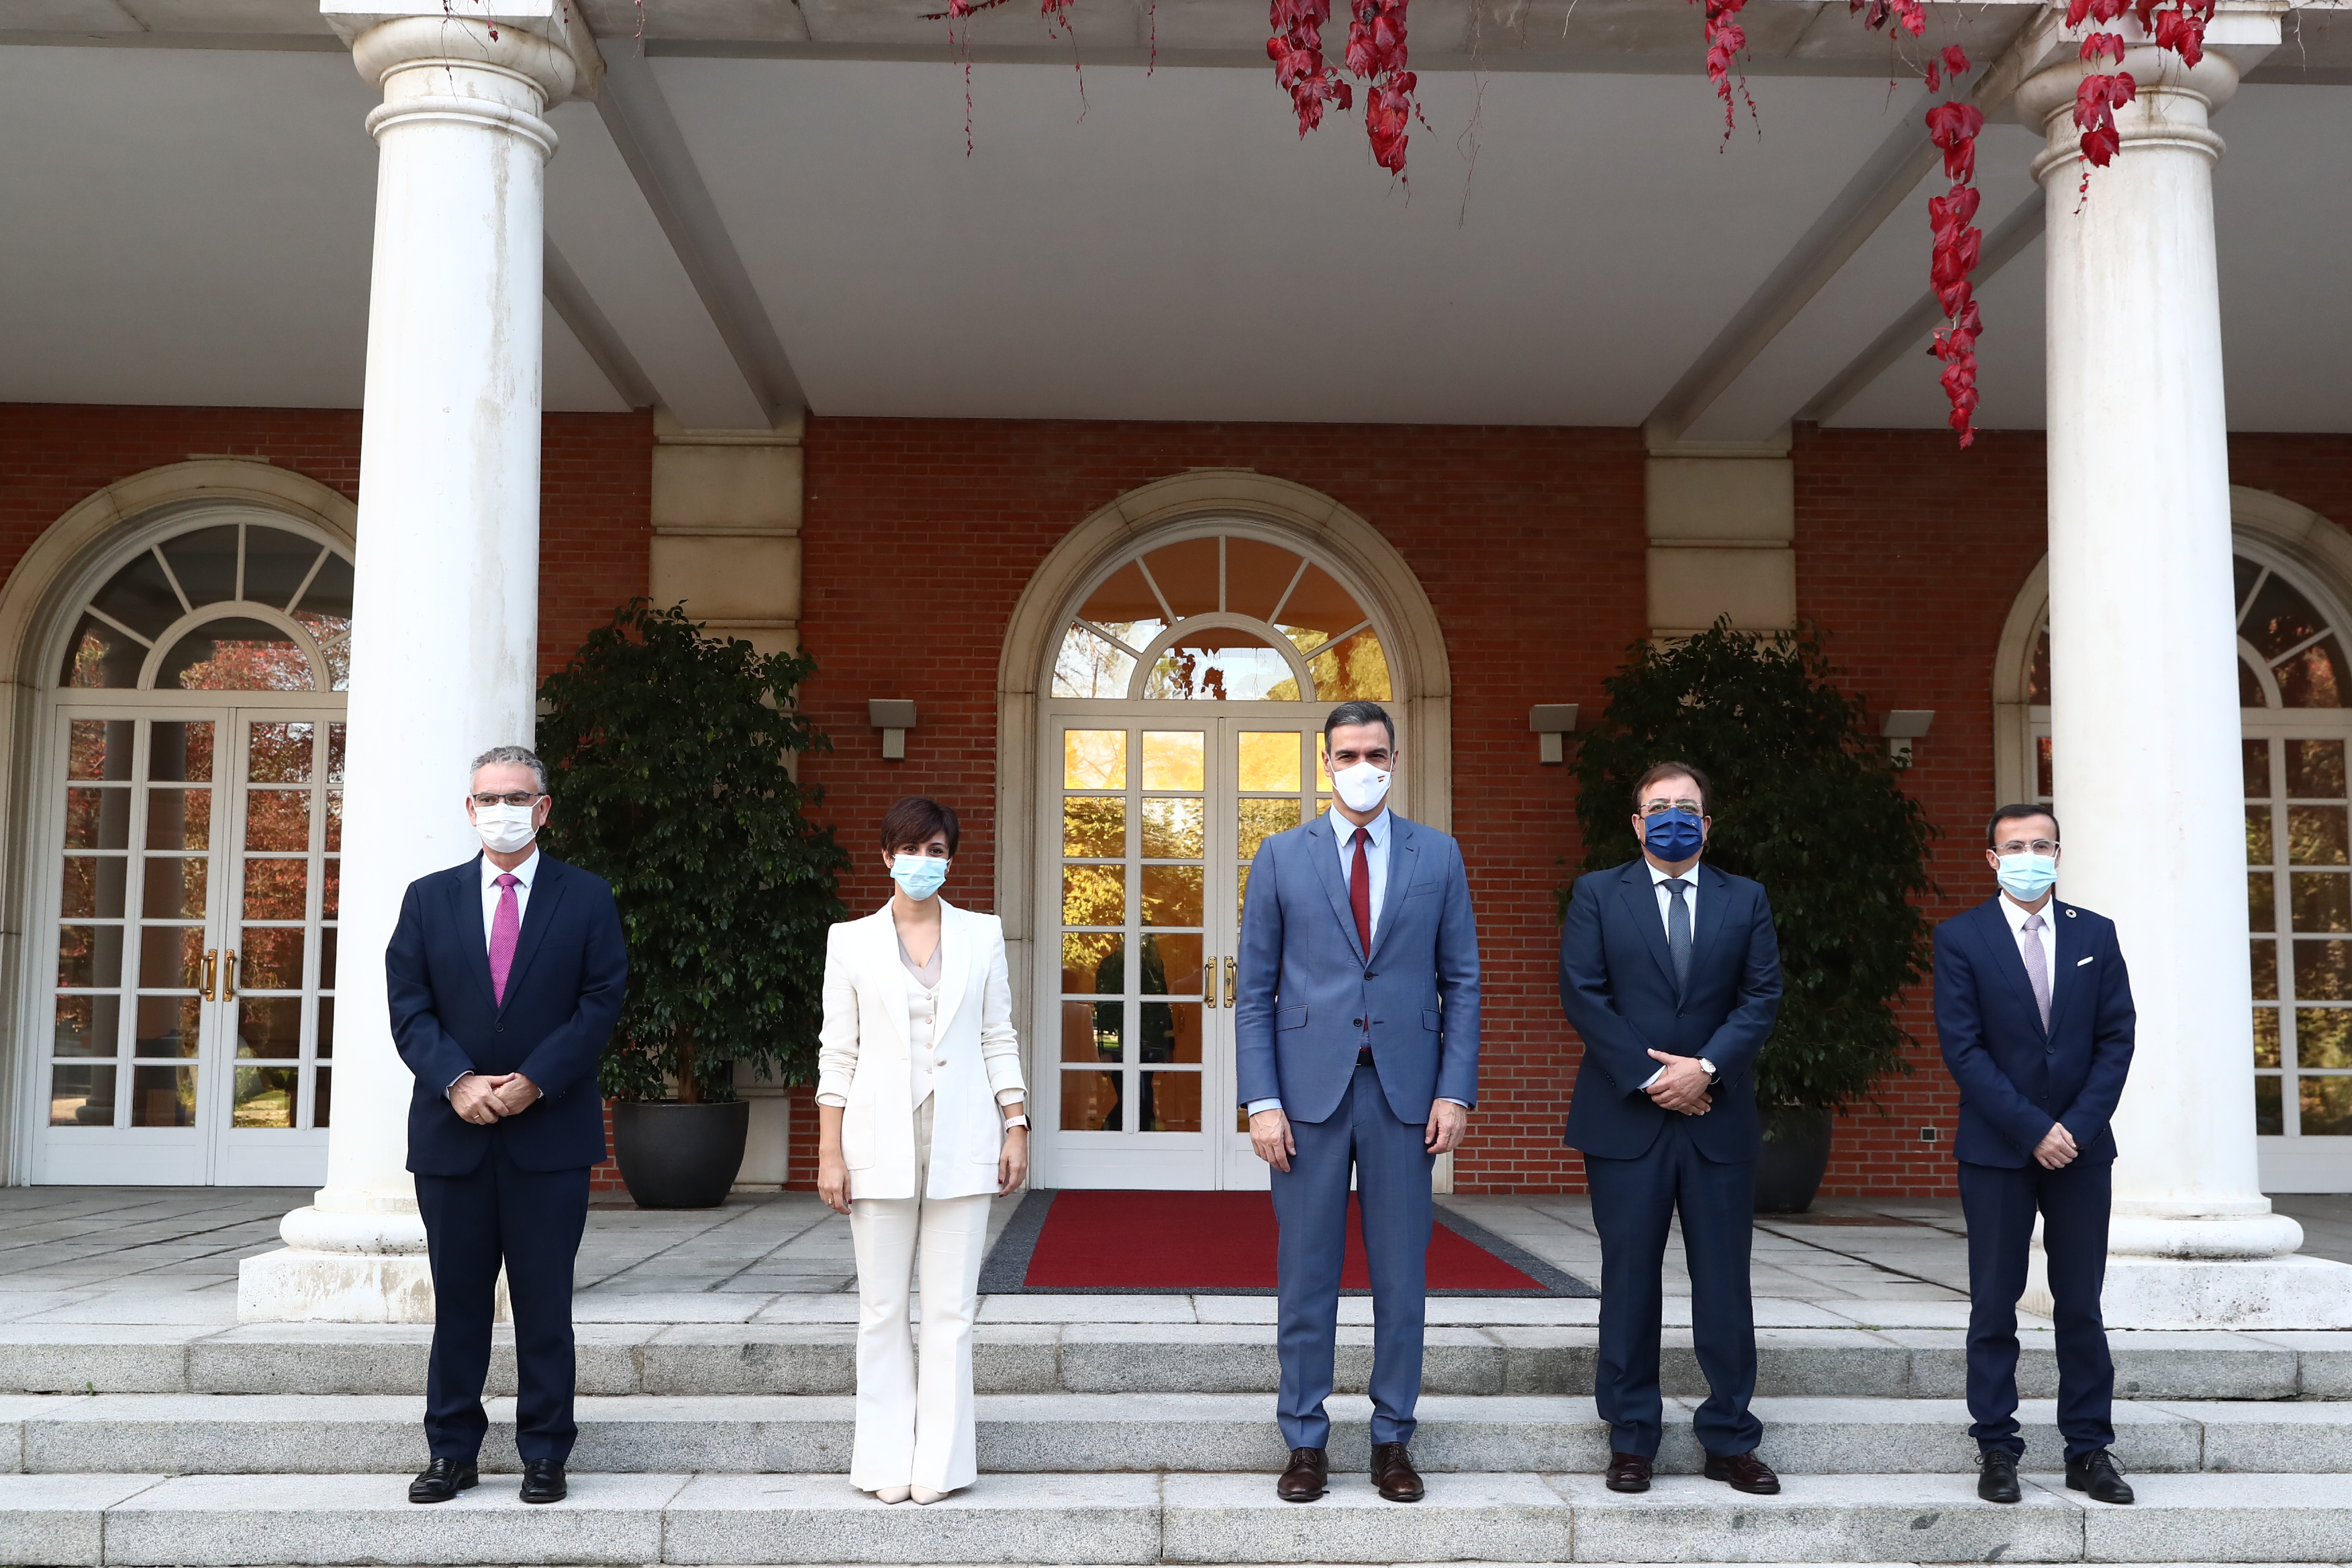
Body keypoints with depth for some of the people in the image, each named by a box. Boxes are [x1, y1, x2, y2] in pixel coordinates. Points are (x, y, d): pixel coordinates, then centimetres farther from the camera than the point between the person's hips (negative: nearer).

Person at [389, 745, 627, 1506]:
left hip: (551, 1132, -2)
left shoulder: (587, 898, 4)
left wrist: (535, 1081, -13)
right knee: (457, 1300, 8)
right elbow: (409, 1008, 2)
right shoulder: (428, 898, 9)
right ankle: (452, 1452, 18)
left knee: (545, 1300, 4)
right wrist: (457, 1081, -13)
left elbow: (602, 1002, -3)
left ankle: (545, 1453, 13)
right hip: (452, 1130, 2)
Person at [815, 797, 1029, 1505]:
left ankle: (939, 1463, 9)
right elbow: (837, 1052, 4)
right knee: (881, 1308, 3)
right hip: (880, 1142, 0)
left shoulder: (981, 935, 9)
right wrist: (829, 1153, -1)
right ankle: (887, 1463, 12)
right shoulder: (852, 941, 6)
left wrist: (1016, 1128, 2)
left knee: (951, 1310, 1)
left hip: (960, 1143, 0)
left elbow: (999, 1039, 10)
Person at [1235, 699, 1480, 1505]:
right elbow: (1255, 990, 3)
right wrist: (1262, 1100, -6)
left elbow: (1461, 981, 7)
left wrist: (1455, 1091, -3)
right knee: (1306, 1274, 5)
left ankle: (1392, 1440, 19)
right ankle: (1305, 1443, 16)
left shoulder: (1438, 856, 7)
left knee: (1402, 1276, 7)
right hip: (1310, 1091, -1)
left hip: (1405, 1093, 1)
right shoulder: (1281, 856, 4)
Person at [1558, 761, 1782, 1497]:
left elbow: (1762, 996, 2)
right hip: (1626, 1119, -1)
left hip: (1719, 1119, 2)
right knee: (1630, 1284, 4)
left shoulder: (1744, 900, 11)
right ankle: (1631, 1441, 13)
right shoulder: (1597, 894, 6)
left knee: (1724, 1286, 5)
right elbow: (1582, 994, -3)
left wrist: (1706, 1066, -13)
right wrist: (1649, 1077, -11)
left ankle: (1730, 1440, 14)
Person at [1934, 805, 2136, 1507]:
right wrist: (2033, 1130, -14)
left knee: (2081, 1304, 7)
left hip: (2082, 1146, 2)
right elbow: (1962, 1048, -8)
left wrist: (2079, 1126, -9)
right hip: (1997, 1149, -2)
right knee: (1994, 1307, 3)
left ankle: (2089, 1450, 14)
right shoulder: (1960, 939, -2)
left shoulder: (2096, 935, 7)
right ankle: (1996, 1449, 9)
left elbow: (2117, 1037, 3)